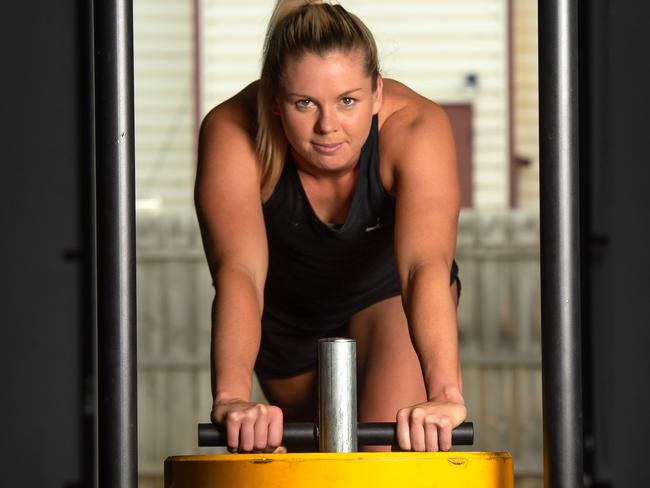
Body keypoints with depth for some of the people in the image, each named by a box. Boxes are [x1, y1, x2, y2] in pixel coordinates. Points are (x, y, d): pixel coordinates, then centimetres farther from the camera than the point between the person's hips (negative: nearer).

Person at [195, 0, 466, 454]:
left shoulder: (414, 127, -36)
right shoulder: (233, 132, -35)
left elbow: (426, 264, -50)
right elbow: (238, 269, -49)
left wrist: (445, 393, -66)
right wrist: (231, 396, -65)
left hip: (387, 291, -1)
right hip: (287, 311, 1)